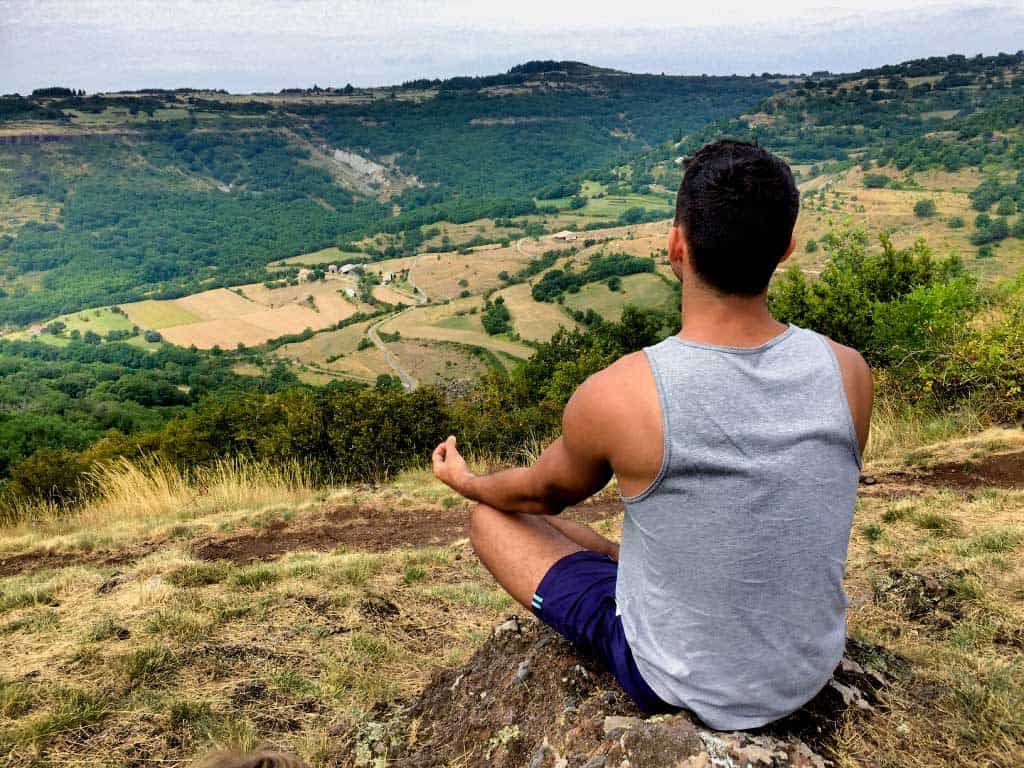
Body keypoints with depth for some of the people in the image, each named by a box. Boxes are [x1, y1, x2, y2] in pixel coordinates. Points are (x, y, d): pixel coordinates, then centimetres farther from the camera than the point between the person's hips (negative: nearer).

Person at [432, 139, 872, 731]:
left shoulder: (616, 395, -29)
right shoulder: (848, 372, -16)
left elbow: (545, 493, -6)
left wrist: (467, 482, 17)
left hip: (683, 685, -5)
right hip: (811, 670, 5)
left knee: (493, 517, 12)